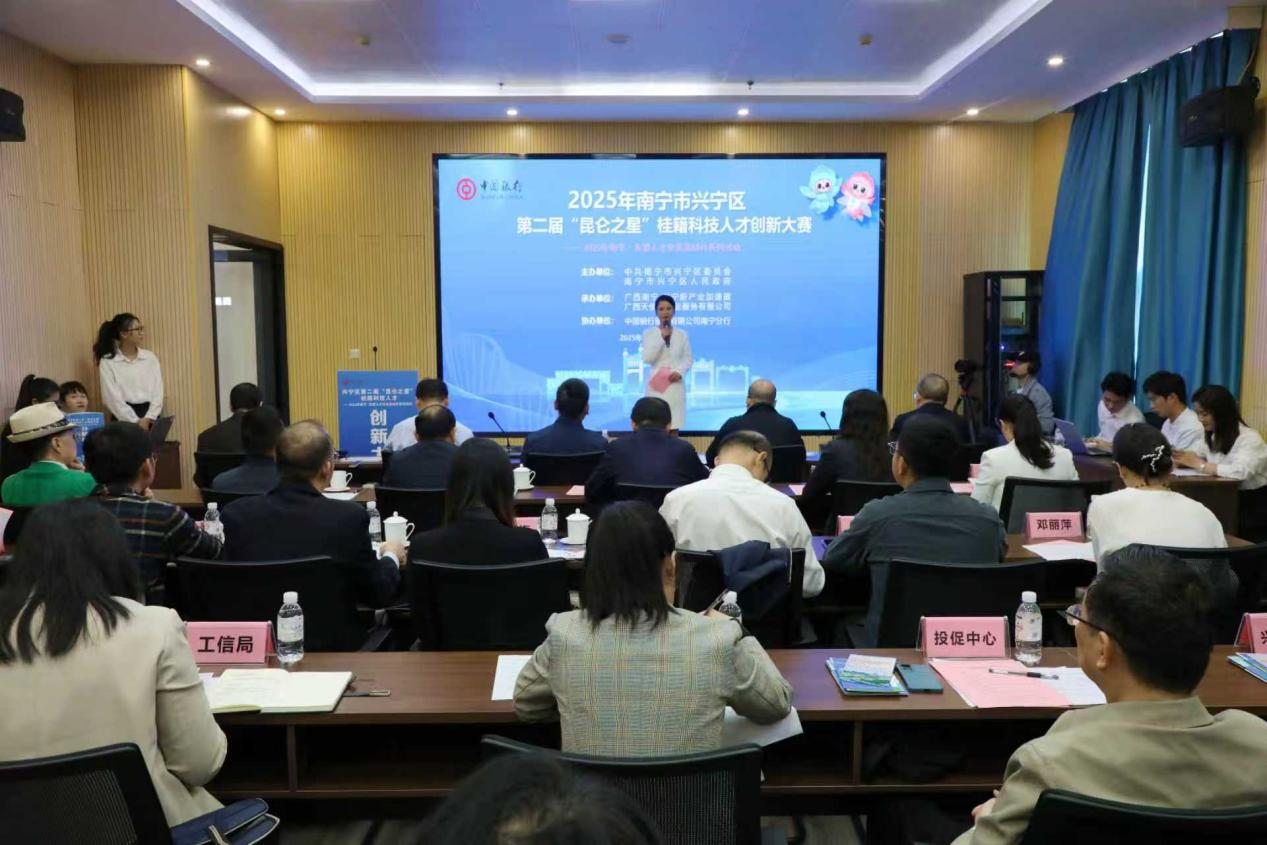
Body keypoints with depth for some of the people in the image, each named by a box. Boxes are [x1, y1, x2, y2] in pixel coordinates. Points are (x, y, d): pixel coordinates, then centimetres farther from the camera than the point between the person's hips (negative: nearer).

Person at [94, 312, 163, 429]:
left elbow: (158, 392, 4)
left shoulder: (150, 357, 10)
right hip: (125, 419, -3)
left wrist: (148, 419, -10)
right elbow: (113, 398, -6)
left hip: (150, 418, 3)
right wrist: (136, 422, -14)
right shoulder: (107, 362, 1)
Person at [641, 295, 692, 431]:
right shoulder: (648, 333, 3)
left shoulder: (682, 334, 6)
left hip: (675, 384, 1)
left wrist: (680, 371, -11)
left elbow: (688, 359, 9)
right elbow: (647, 358, -7)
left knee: (674, 426, 0)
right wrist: (661, 337, -11)